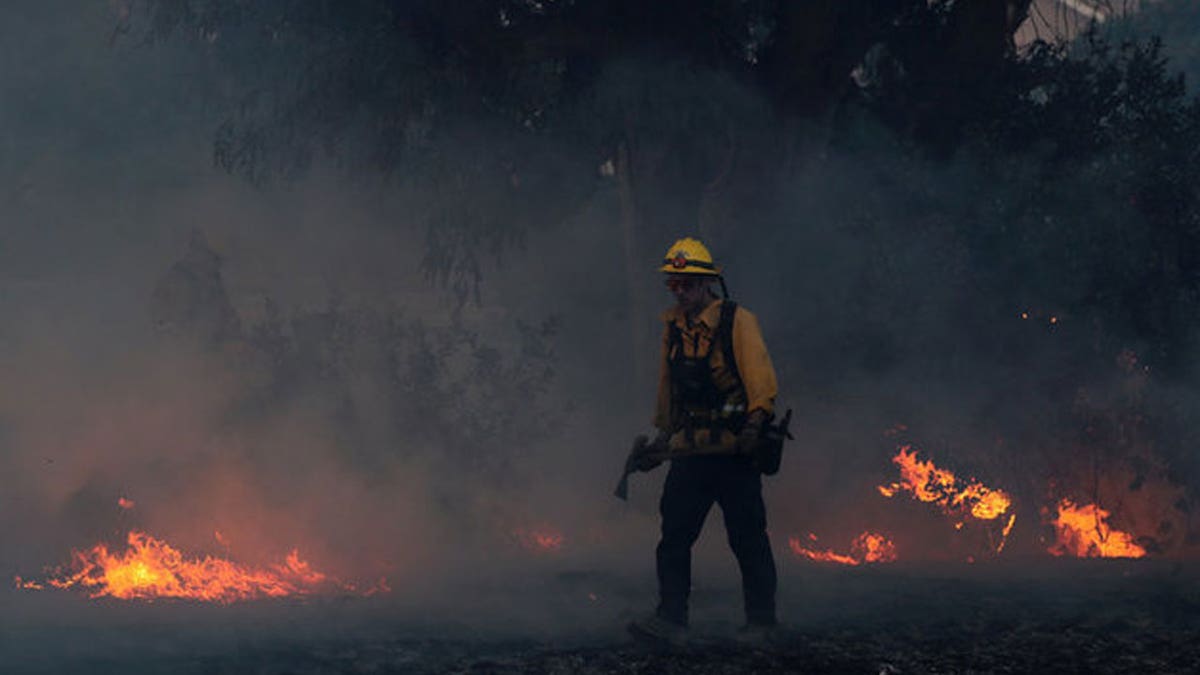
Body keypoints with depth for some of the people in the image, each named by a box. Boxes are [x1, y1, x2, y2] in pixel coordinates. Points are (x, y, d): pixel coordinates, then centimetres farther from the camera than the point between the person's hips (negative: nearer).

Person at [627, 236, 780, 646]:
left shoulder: (737, 321, -5)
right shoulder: (673, 326, 12)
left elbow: (760, 377, -12)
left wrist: (755, 424, -25)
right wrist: (662, 437, 25)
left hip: (734, 449, -5)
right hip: (689, 452, 5)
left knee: (748, 540, 1)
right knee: (674, 536, -4)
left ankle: (760, 620, 11)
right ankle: (671, 620, -4)